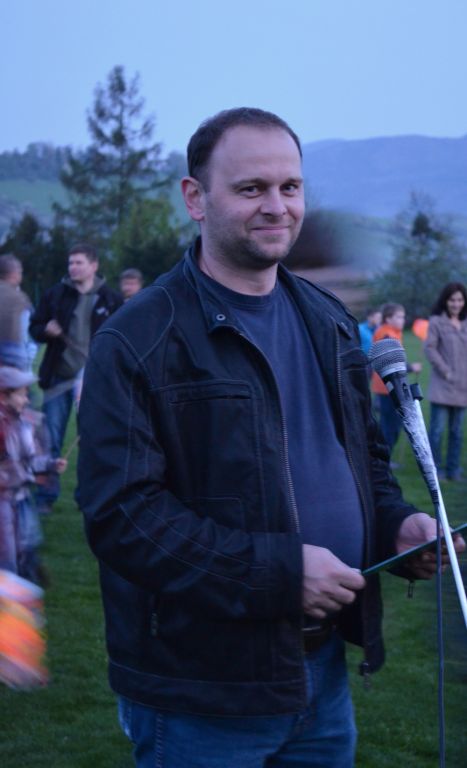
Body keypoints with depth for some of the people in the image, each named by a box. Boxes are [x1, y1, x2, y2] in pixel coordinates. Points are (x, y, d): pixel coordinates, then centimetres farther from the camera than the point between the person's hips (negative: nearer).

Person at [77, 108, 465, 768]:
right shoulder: (137, 342, -14)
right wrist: (279, 573, -25)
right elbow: (121, 513, -21)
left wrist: (397, 523, -1)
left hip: (324, 668, 7)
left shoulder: (329, 321, 10)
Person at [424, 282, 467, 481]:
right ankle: (436, 469, 3)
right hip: (442, 387, -5)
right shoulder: (437, 322, -4)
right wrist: (446, 372, -12)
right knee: (438, 429, -6)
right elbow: (430, 348, -8)